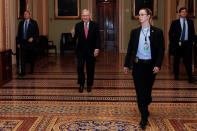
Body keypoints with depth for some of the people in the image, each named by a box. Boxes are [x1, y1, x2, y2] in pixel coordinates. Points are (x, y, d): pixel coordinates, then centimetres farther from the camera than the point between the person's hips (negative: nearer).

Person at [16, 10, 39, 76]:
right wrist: (18, 43, 5)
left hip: (30, 41, -1)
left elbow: (37, 32, -1)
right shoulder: (21, 23, 10)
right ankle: (23, 72, -7)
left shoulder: (33, 23, 2)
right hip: (23, 42, 2)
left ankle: (32, 70, 23)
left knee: (31, 57, 8)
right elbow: (19, 33, 11)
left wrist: (32, 38, -17)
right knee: (23, 57, -6)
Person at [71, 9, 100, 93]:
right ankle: (81, 84, 11)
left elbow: (97, 38, -4)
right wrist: (73, 34, -21)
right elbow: (75, 38, 0)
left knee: (90, 69, 7)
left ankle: (89, 85, 21)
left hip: (91, 51, 0)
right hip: (80, 50, 1)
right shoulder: (78, 25, 2)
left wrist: (97, 49, -13)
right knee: (80, 67, -7)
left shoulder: (94, 25, -1)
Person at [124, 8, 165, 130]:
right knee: (140, 91, -2)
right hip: (137, 65, 1)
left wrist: (158, 65, -11)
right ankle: (144, 116, 6)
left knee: (147, 90, 11)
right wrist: (127, 64, 7)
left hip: (150, 65, -1)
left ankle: (144, 107, 41)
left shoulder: (157, 32, -3)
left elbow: (161, 50, -2)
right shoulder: (135, 32, 4)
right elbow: (130, 48, 8)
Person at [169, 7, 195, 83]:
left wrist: (191, 41, 3)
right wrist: (173, 42, -4)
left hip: (187, 44, 1)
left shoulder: (190, 22, 10)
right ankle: (176, 75, 22)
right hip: (177, 44, 0)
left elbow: (192, 33, 14)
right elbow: (170, 33, 3)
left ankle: (190, 77, -8)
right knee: (176, 60, 8)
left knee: (188, 60, -7)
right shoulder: (175, 23, 3)